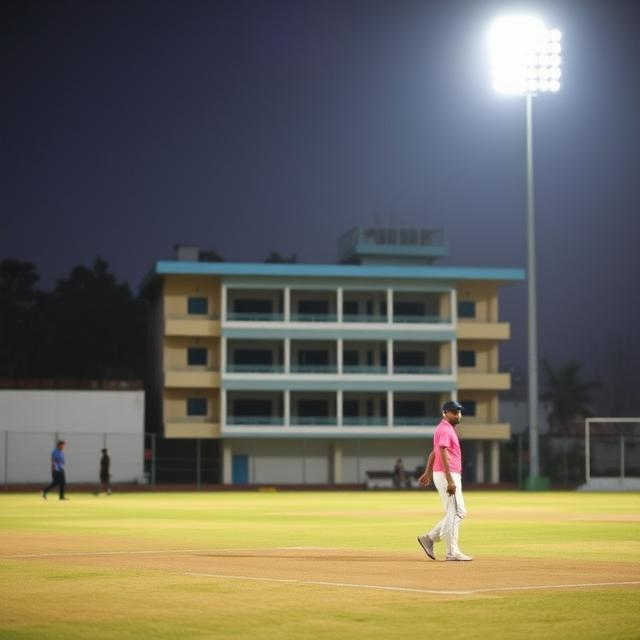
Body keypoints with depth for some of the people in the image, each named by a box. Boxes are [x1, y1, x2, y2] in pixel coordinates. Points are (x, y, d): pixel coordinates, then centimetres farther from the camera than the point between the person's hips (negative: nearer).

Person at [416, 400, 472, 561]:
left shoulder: (446, 429, 19)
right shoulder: (445, 429, -13)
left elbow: (434, 452, 25)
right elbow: (443, 454, -22)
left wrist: (428, 473, 28)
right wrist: (450, 480, -27)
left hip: (451, 476, 10)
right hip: (447, 475, -10)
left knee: (459, 512, 12)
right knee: (454, 513, -6)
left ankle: (429, 539, 12)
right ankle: (452, 552, -2)